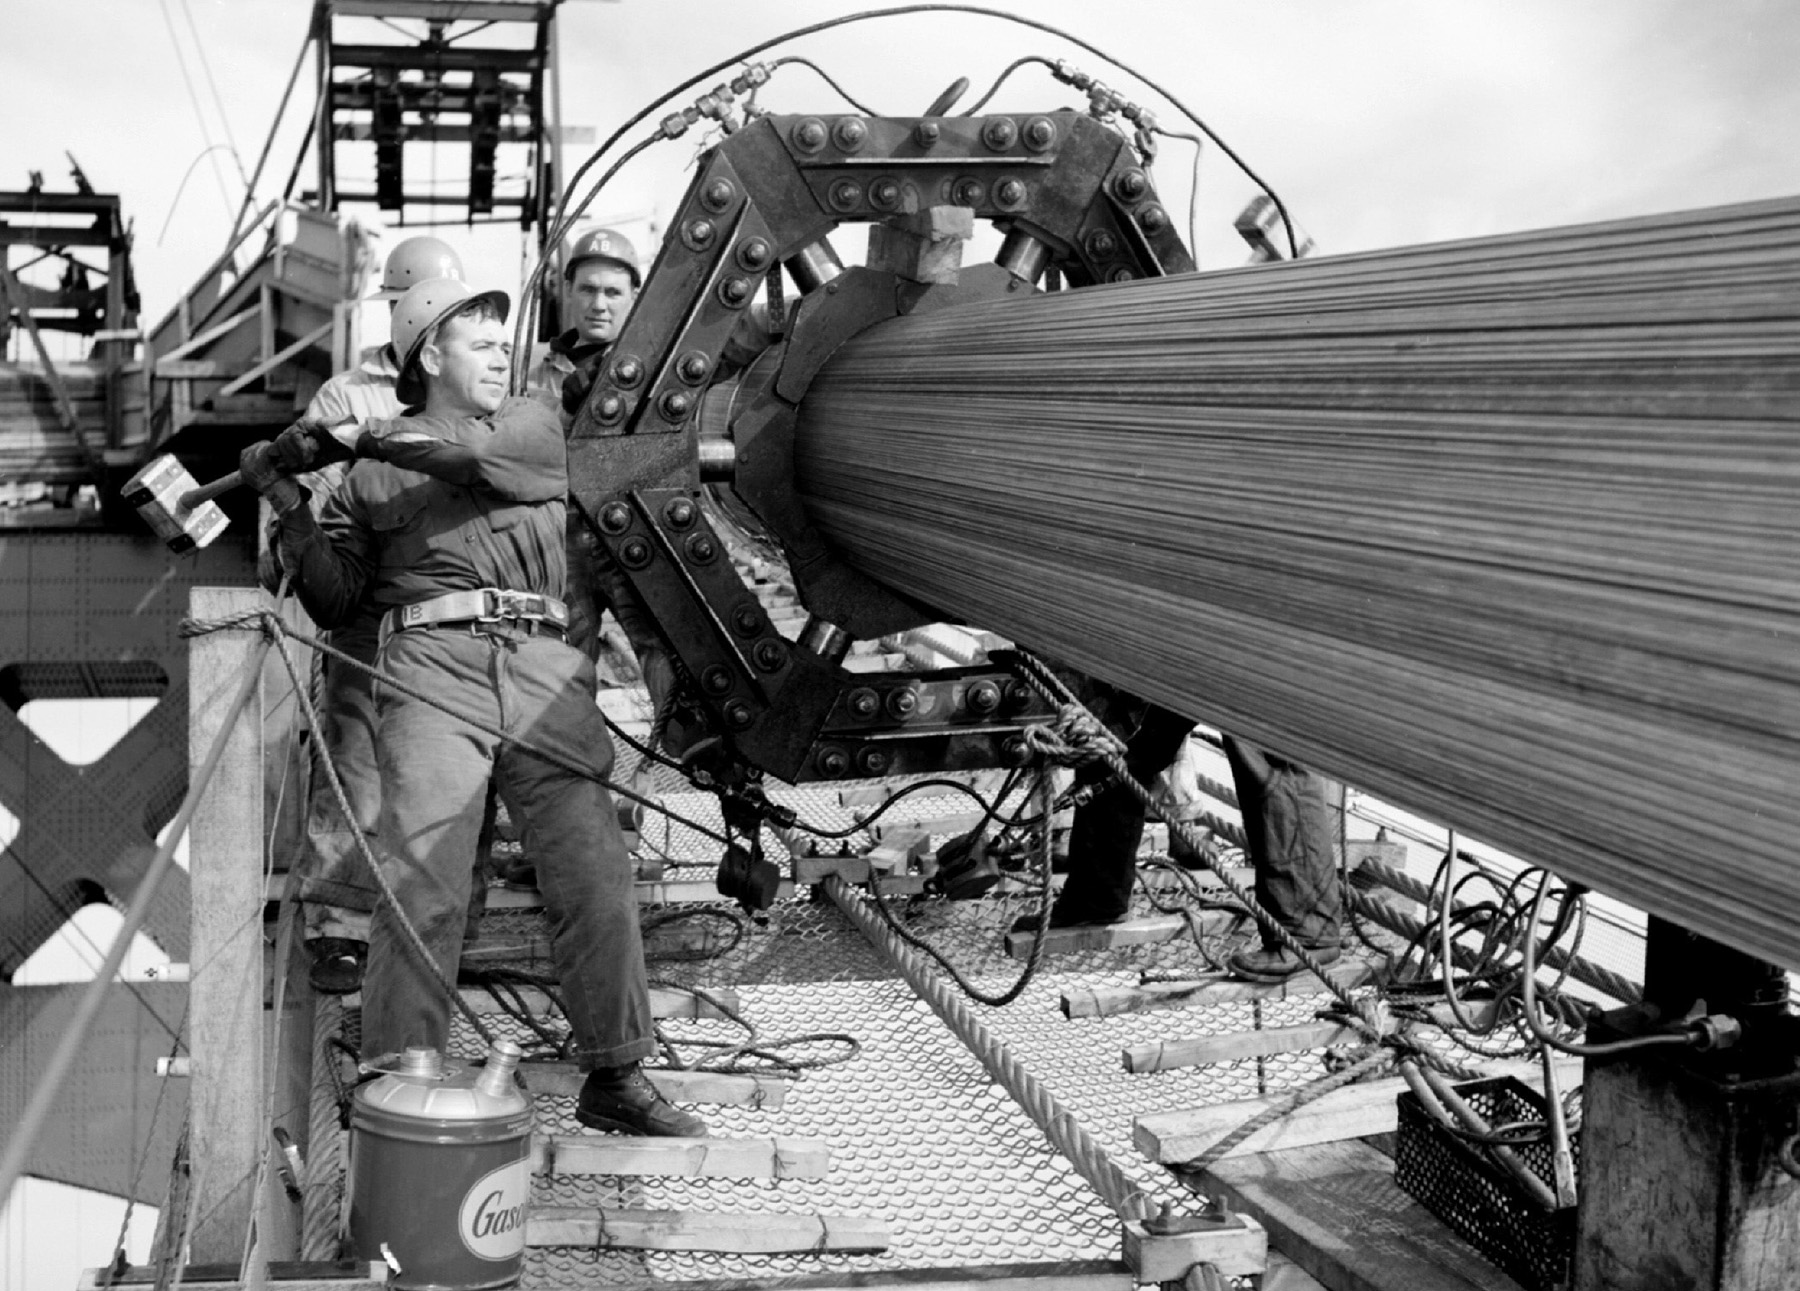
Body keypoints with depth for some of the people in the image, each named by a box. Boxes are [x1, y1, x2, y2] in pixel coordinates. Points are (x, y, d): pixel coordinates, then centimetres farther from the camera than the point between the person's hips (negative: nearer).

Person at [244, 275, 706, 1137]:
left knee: (595, 875, -3)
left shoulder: (534, 426, 20)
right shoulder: (373, 472, 18)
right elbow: (334, 599, 15)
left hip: (544, 666, 2)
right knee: (421, 881, -12)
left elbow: (483, 460, -4)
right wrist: (290, 506, 2)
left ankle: (614, 1078, 7)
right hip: (434, 660, -1)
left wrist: (356, 432, -4)